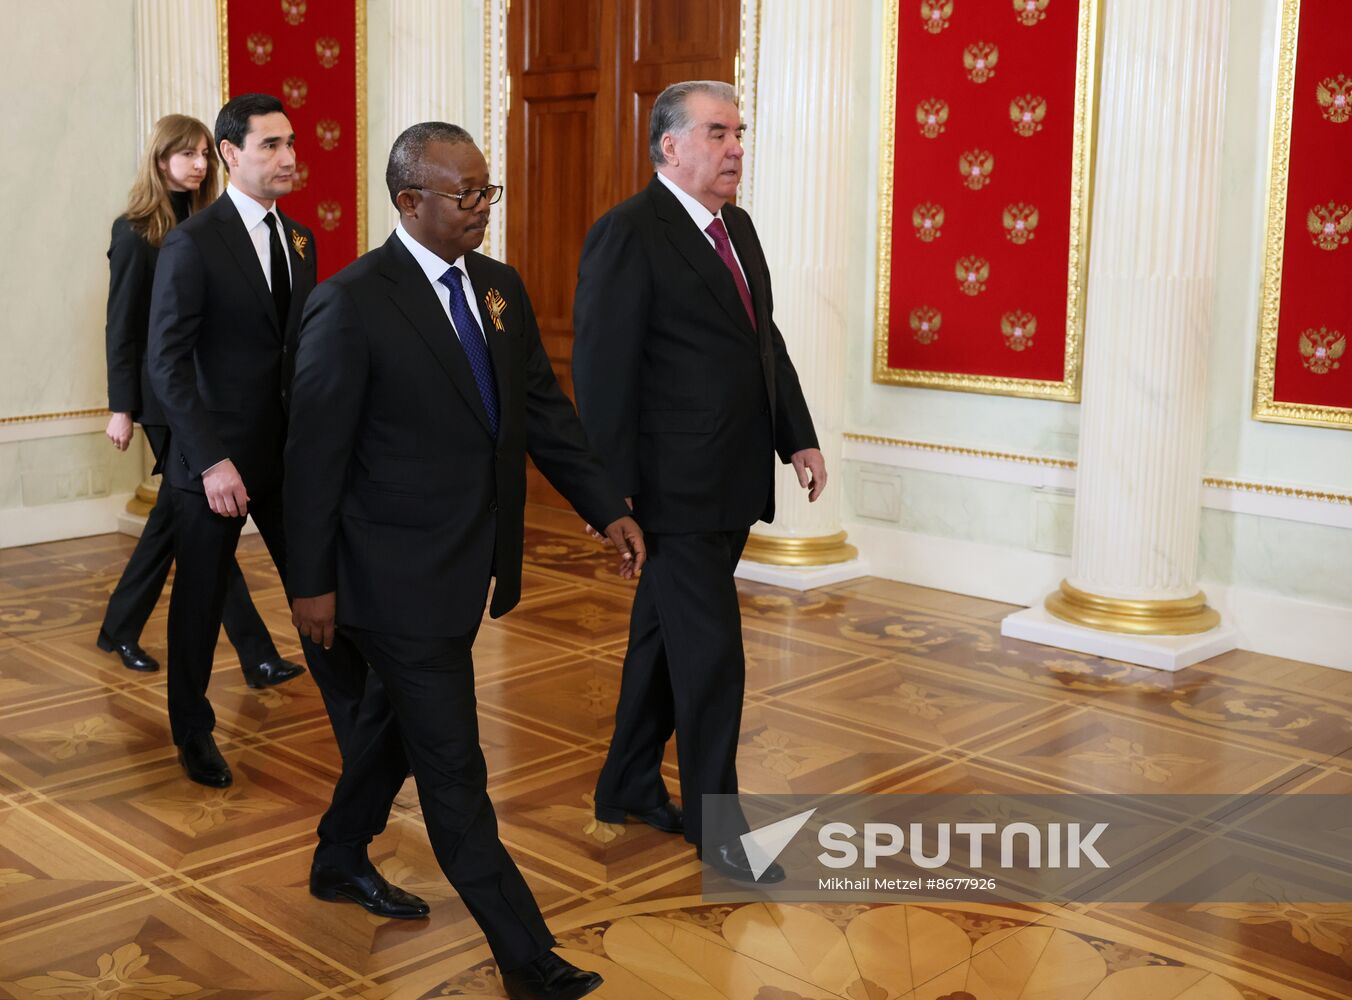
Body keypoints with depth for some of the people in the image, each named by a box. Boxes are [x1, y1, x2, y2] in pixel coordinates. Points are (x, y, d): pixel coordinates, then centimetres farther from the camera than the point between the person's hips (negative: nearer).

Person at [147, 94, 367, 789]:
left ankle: (358, 728, 14)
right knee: (201, 599, 12)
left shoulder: (299, 239, 8)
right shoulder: (192, 243, -12)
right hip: (215, 458, -5)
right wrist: (212, 462, -20)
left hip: (291, 453, 5)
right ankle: (193, 730, 32)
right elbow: (167, 363, -15)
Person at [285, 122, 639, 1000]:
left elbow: (545, 408, 8)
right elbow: (316, 454, -13)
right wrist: (313, 583, -10)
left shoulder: (499, 286, 5)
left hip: (471, 562, 8)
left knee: (400, 721, 24)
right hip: (401, 574, -8)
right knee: (453, 767, 1)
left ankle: (341, 861, 47)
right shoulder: (353, 304, -16)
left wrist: (608, 509, 1)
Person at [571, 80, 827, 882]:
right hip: (679, 488, -8)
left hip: (732, 485, 8)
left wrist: (798, 436, 8)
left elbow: (767, 341, 17)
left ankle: (629, 786, 35)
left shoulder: (738, 228, 13)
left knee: (664, 639, 19)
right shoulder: (628, 234, -13)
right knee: (712, 657, -1)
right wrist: (613, 493, -18)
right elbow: (603, 371, -16)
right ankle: (713, 822, 16)